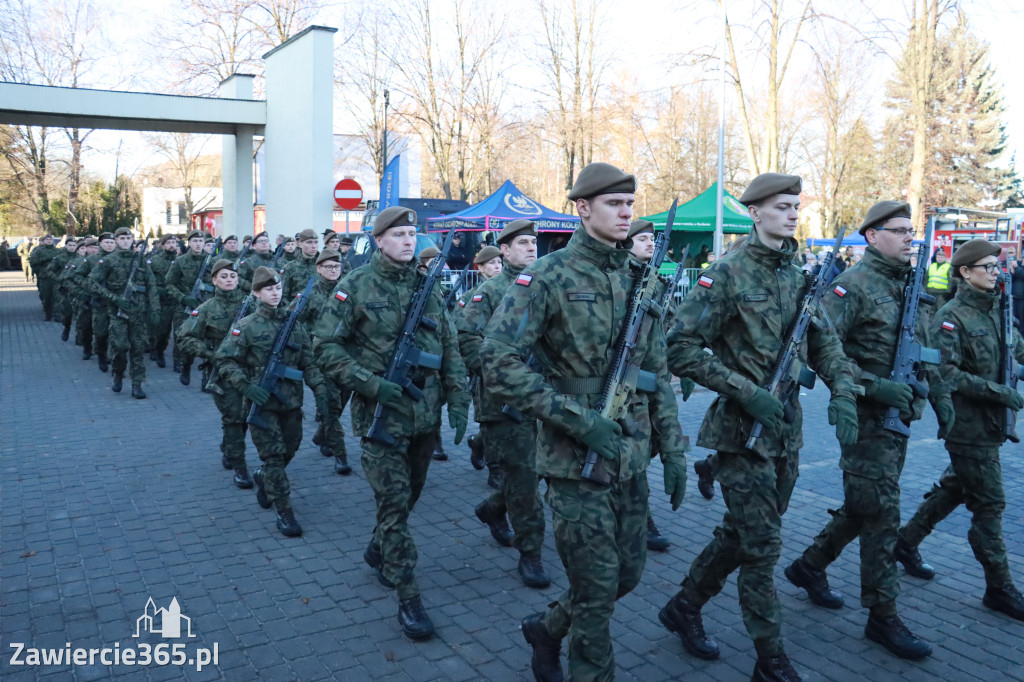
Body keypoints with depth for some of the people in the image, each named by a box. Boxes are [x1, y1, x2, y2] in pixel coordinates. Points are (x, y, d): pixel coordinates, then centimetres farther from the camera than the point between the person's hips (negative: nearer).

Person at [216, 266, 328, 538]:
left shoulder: (295, 324, 6)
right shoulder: (248, 326, -5)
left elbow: (308, 362, 6)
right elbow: (224, 360, -7)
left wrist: (319, 389, -7)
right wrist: (246, 386, -20)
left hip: (291, 403, 4)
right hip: (261, 403, -4)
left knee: (289, 450, 15)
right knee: (274, 456, -4)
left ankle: (262, 477, 45)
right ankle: (284, 512, 5)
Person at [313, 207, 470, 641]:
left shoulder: (428, 286, 8)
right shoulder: (357, 286, -6)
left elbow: (450, 348, 11)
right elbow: (327, 345, -7)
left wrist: (458, 401, 3)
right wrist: (372, 384, -17)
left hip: (426, 413, 5)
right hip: (382, 413, -5)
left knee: (410, 493, 18)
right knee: (394, 503, -3)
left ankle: (378, 550, 44)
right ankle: (408, 598, 5)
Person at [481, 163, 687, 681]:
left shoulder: (638, 279, 8)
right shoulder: (548, 277, -11)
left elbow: (657, 373, 13)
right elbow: (498, 362, -19)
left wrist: (673, 448, 8)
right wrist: (576, 418, -21)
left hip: (631, 459, 7)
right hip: (575, 460, -6)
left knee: (628, 572, 17)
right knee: (597, 586, 2)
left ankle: (547, 629, 40)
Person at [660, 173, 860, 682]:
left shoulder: (799, 276, 9)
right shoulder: (728, 274, -12)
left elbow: (823, 342, 13)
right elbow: (681, 347, -16)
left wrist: (842, 391, -6)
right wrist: (745, 391, -21)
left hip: (787, 428, 7)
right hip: (742, 429, -7)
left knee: (742, 533, 16)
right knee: (761, 544, -1)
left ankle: (684, 607, 36)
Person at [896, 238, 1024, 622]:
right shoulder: (951, 318, -15)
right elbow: (947, 374, -21)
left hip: (990, 422, 8)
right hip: (969, 426, -8)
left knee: (954, 488, 19)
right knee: (989, 503, 0)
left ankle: (906, 542, 35)